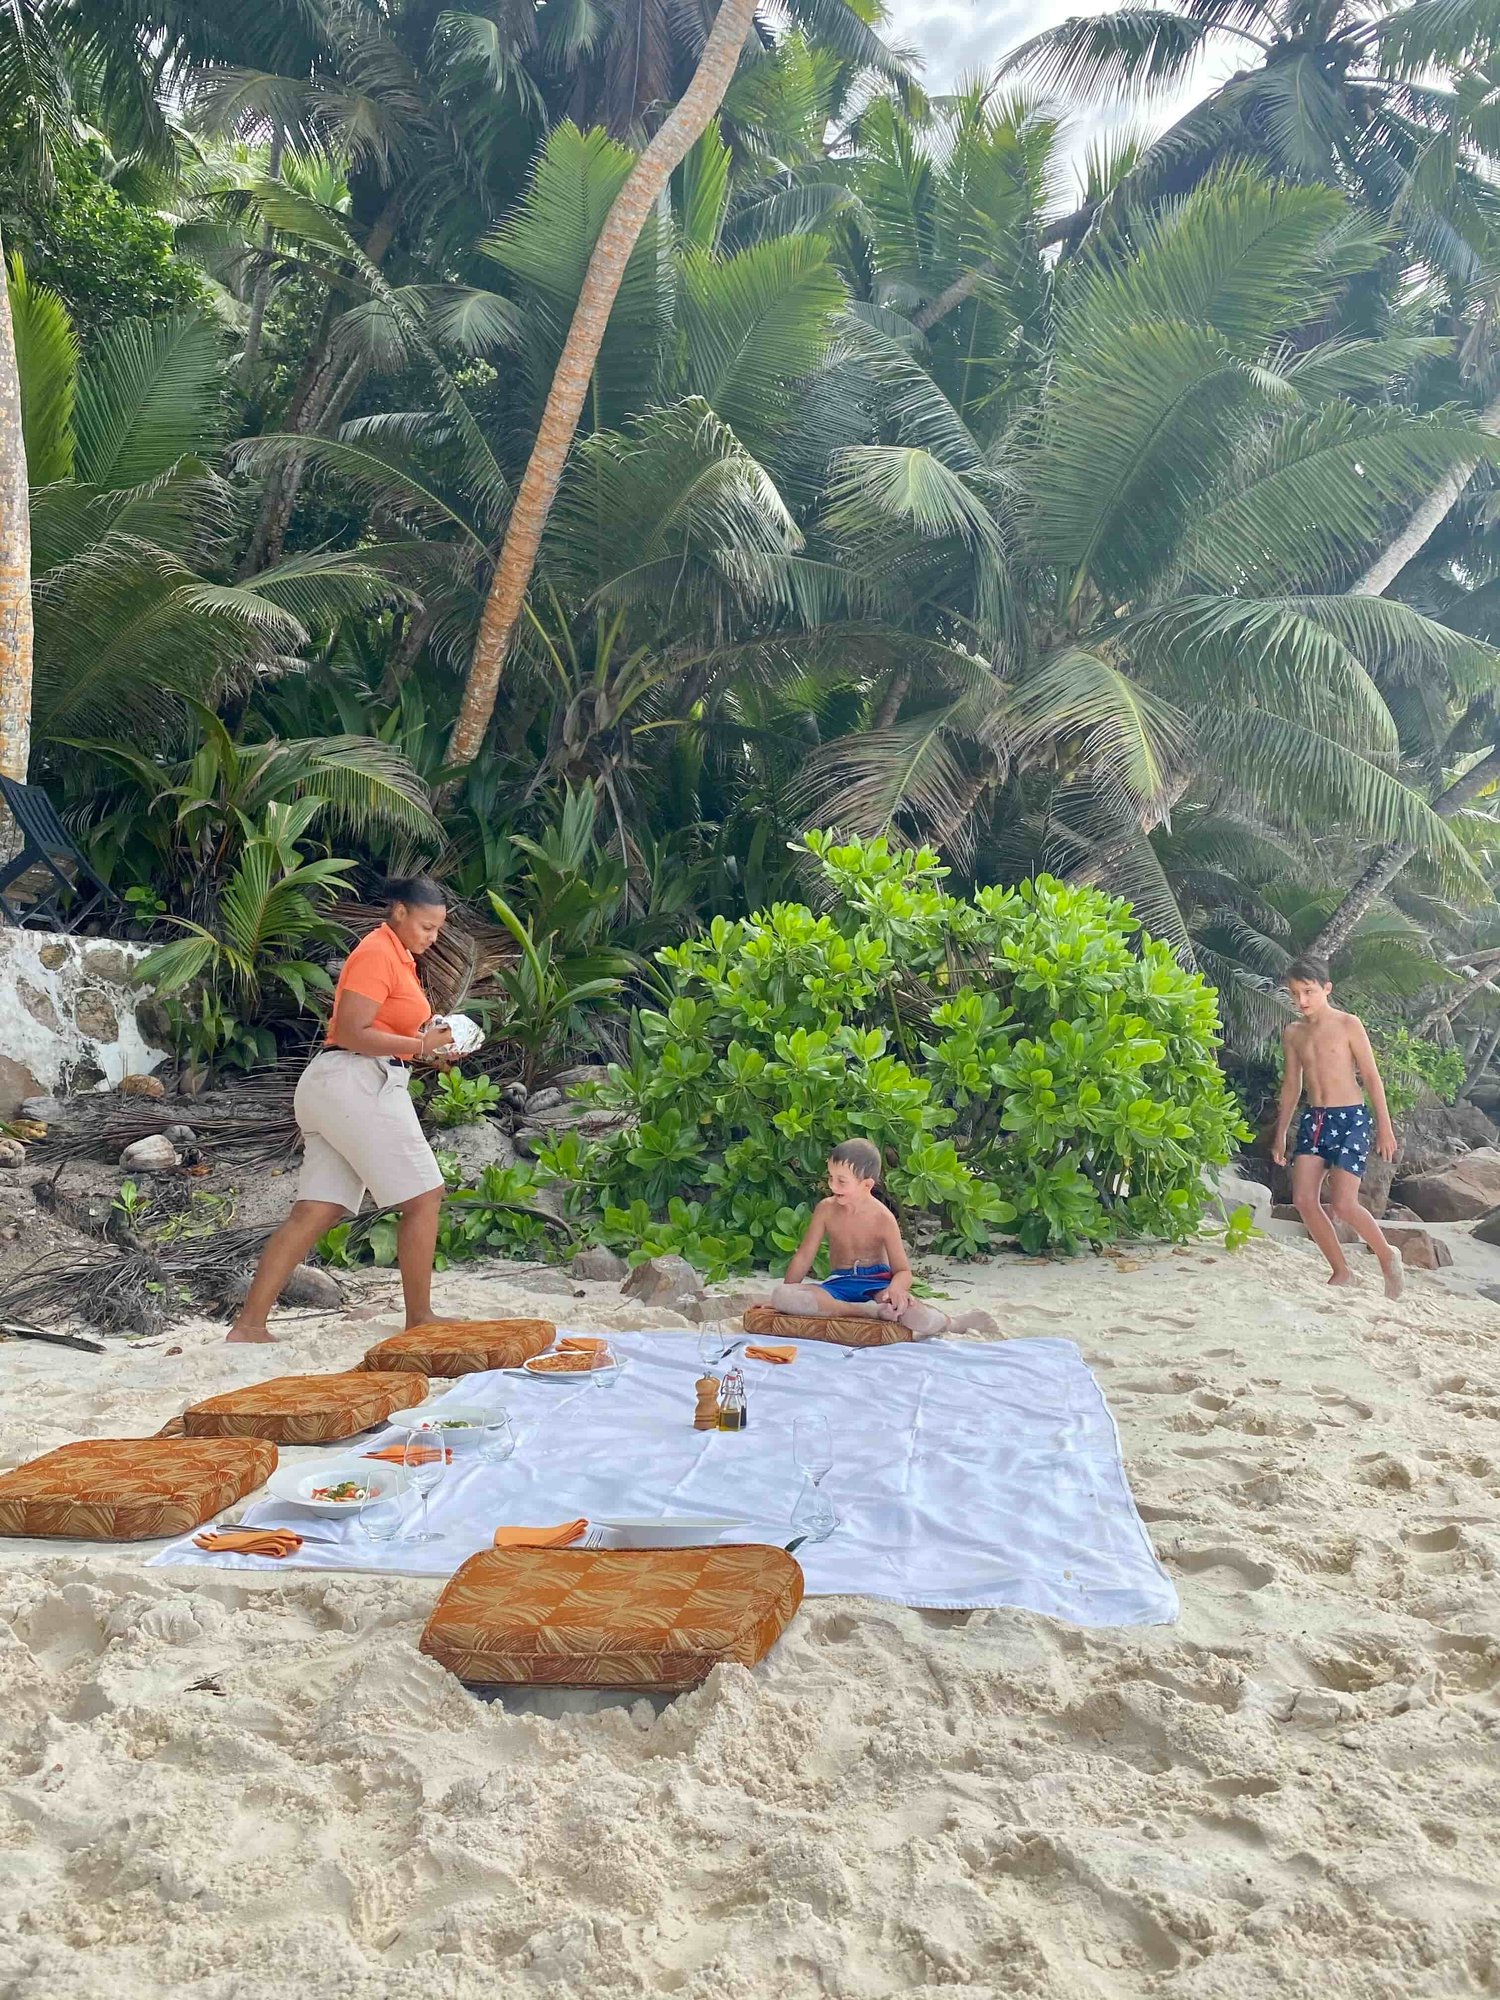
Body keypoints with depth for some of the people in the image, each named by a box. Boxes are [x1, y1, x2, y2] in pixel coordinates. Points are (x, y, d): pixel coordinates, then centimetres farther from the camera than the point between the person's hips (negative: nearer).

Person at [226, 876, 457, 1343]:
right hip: (356, 1083, -9)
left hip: (338, 1089, 9)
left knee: (316, 1212, 3)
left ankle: (248, 1324, 1)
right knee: (423, 1197, -2)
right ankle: (419, 1318, 5)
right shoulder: (377, 953, -10)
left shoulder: (396, 955, 21)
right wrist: (420, 1045, -15)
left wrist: (428, 1044, 7)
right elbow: (352, 1034, -17)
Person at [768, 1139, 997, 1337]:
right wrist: (788, 1297, 3)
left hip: (876, 1282, -3)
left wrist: (895, 1289, -32)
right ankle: (869, 1311, -33)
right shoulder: (826, 1209, -4)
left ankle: (954, 1324, -2)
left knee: (916, 1315, -39)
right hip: (839, 1282, 3)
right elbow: (804, 1256, 4)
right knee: (781, 1295, -30)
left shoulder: (882, 1218, -10)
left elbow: (903, 1271, -9)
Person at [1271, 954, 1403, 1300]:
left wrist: (1385, 1127, -7)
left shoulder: (1348, 1025, -6)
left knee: (1342, 1204, -13)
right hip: (1313, 1119, 6)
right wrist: (1280, 1134, 17)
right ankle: (1341, 1272, 9)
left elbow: (1371, 1077, -4)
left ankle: (1388, 1256, 13)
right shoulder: (1293, 1034, 9)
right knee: (1304, 1198, -6)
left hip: (1350, 1119, -5)